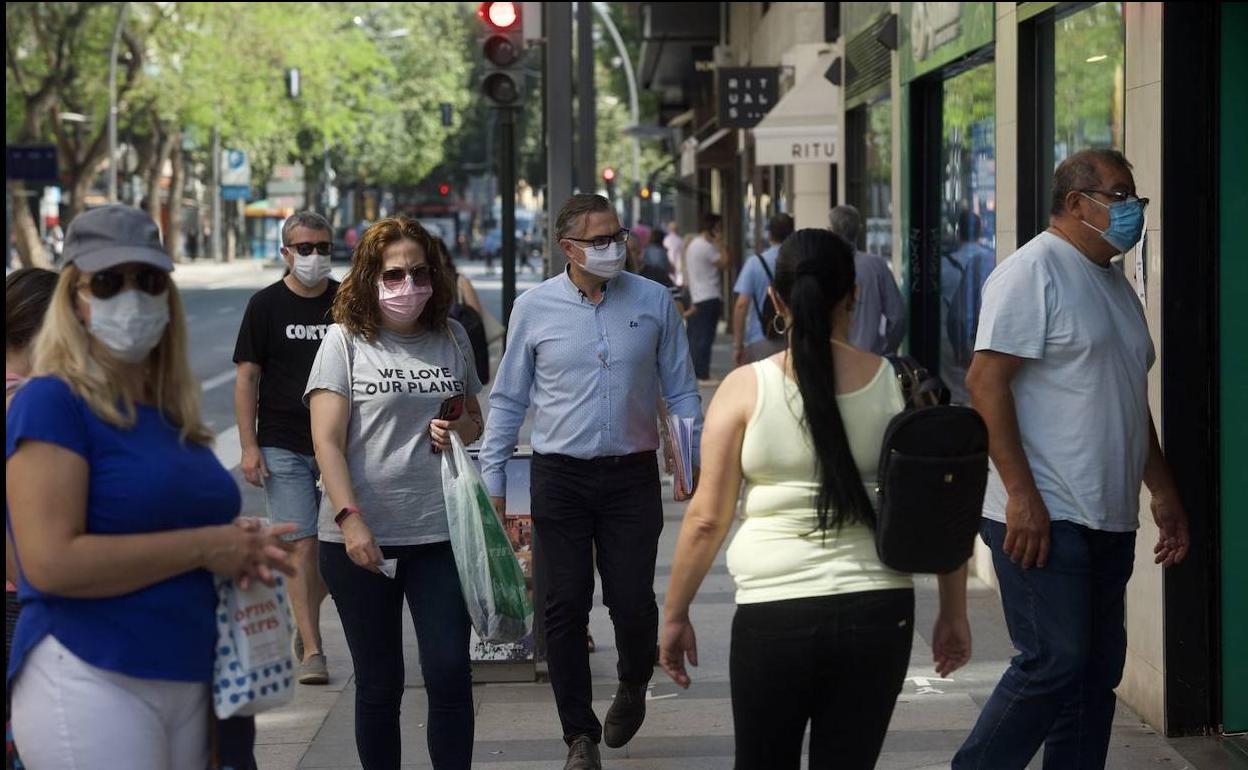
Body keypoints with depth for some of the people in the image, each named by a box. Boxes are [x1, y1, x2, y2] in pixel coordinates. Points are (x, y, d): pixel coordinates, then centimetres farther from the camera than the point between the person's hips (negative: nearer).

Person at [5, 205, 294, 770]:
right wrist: (203, 548, -14)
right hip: (88, 683, -8)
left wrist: (242, 550, 6)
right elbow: (51, 562, -20)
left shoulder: (171, 415, 14)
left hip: (188, 681, 8)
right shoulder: (51, 403, -9)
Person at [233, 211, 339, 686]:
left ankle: (305, 626, 28)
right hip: (283, 447, -2)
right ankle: (311, 650, -4)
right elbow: (247, 379, 1)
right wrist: (250, 446, -7)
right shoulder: (266, 305, 1)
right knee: (302, 543, -8)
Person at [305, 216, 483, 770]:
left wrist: (459, 429, -2)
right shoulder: (345, 341, -2)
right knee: (379, 683, 6)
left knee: (450, 672, -3)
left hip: (439, 532, 3)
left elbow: (474, 422, 22)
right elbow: (327, 441, -8)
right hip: (361, 538, -2)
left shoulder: (452, 338, 9)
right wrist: (351, 520, -19)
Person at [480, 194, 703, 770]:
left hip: (632, 474, 0)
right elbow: (508, 400, 6)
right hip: (560, 475, 0)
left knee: (632, 601, -2)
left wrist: (695, 462, 1)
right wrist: (492, 481, 4)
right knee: (566, 606, 0)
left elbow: (681, 392, 8)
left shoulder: (653, 302, 2)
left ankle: (632, 689, 31)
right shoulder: (534, 308, 0)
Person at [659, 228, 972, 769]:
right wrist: (953, 612, 14)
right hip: (878, 613, 2)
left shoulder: (746, 388, -4)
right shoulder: (897, 386, 1)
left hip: (773, 617, -1)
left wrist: (675, 614, 7)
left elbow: (707, 518, -4)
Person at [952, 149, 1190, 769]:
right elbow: (985, 380, -18)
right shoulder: (1033, 271, -10)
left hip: (1108, 520, 9)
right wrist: (1021, 493, -22)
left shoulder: (1116, 286, 19)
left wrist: (1163, 491, 22)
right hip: (1043, 518, -9)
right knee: (1054, 665, -11)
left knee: (1097, 672, 8)